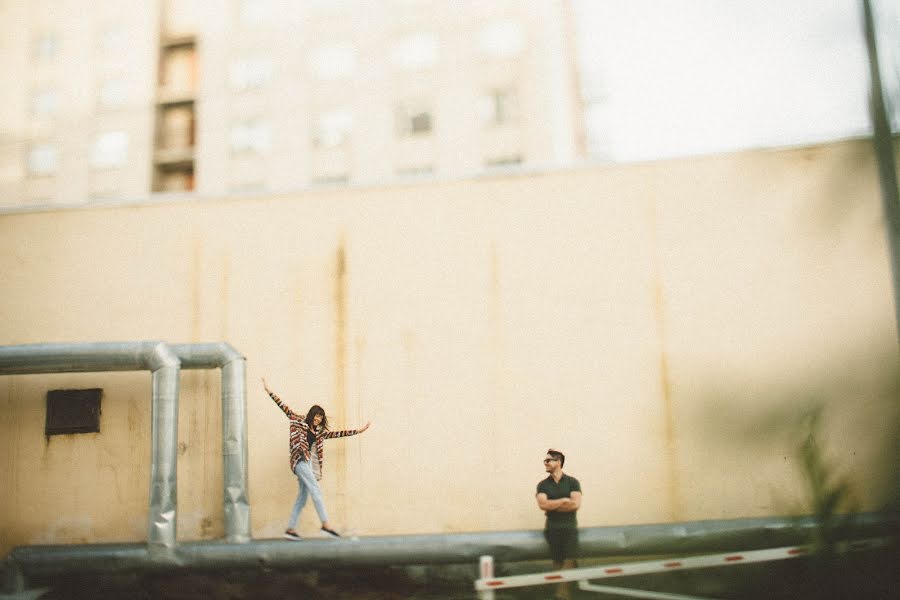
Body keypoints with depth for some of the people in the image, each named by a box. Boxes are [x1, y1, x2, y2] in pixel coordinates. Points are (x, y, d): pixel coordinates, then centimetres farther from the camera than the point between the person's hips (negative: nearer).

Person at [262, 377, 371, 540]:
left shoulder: (320, 432, 22)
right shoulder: (299, 422, 9)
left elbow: (338, 434, 23)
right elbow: (284, 407, 7)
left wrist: (358, 430, 21)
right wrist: (269, 391, 3)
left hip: (310, 463, 7)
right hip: (300, 460, -7)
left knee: (302, 498, 5)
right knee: (315, 490, -18)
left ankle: (290, 529, 11)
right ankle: (326, 525, -24)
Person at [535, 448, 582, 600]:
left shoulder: (572, 482, 1)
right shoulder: (543, 485, 5)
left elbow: (576, 504, -11)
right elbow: (542, 505, -11)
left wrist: (552, 505, -8)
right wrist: (563, 500, -9)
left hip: (569, 527, -1)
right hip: (552, 527, 1)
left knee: (569, 559, -11)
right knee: (557, 560, 2)